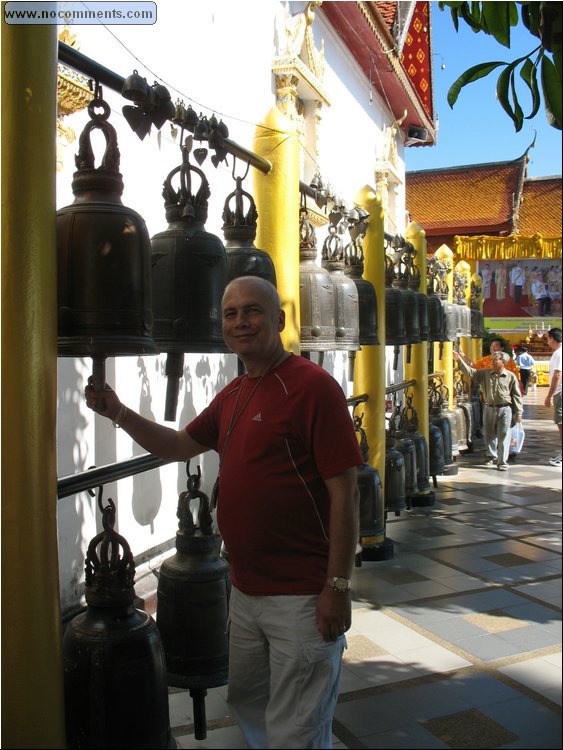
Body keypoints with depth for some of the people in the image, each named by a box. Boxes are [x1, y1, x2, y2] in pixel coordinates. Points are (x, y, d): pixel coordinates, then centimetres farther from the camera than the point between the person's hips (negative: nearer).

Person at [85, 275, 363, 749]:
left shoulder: (312, 386, -16)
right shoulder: (234, 394, 10)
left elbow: (344, 492, -18)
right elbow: (179, 446, 19)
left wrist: (338, 587, -18)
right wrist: (119, 414, 5)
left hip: (302, 597, -8)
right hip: (245, 590, 8)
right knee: (246, 701, 25)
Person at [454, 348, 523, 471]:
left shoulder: (510, 376, -2)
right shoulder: (485, 374, 4)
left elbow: (516, 395, 1)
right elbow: (471, 372, -4)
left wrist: (518, 412, 0)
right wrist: (460, 360, -14)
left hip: (505, 409, -3)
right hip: (489, 408, 3)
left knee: (503, 436, -3)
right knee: (489, 435, 13)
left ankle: (502, 462, 2)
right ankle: (491, 456, 33)